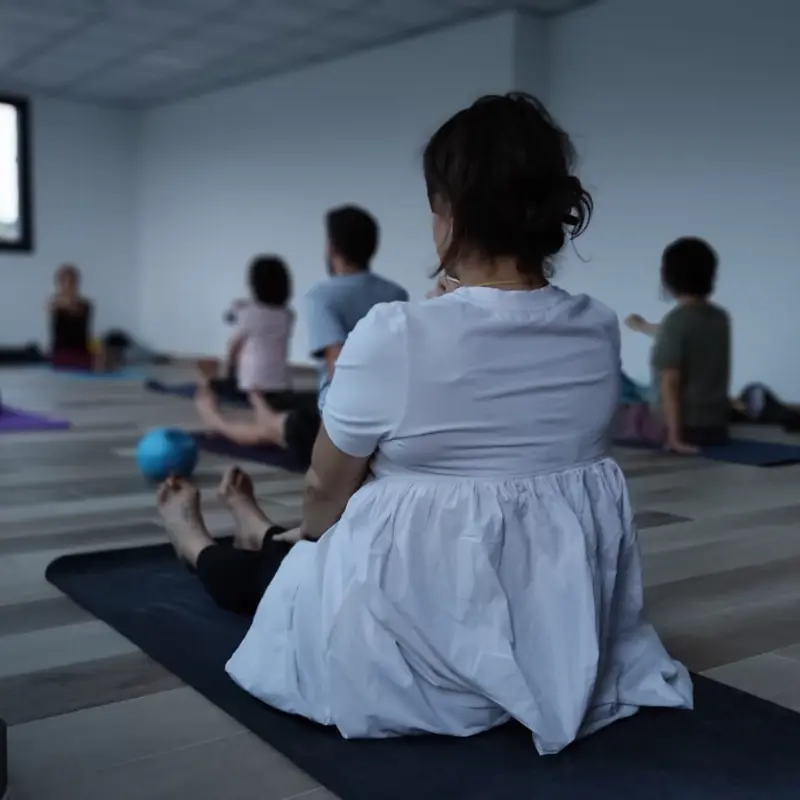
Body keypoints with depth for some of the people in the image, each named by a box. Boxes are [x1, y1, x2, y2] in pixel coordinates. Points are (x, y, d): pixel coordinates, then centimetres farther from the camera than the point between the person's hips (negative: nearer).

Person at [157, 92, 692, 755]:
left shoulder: (395, 336, -24)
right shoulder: (601, 332, -7)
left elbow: (326, 491, -7)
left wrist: (306, 533, 15)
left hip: (418, 653, -6)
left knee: (290, 565, 28)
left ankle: (198, 547, 60)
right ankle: (269, 534, 65)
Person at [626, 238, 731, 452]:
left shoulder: (676, 320, -16)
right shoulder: (721, 317, 8)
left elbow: (670, 382, -21)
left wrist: (675, 436, -22)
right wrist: (645, 327, 44)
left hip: (686, 426, -7)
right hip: (717, 426, 7)